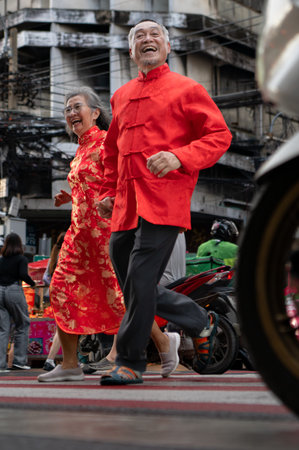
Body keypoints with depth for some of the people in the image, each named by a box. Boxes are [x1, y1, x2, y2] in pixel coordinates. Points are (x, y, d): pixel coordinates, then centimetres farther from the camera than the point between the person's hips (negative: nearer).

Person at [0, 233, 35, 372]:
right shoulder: (21, 259, 0)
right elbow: (23, 275, -13)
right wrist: (33, 283, 3)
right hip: (14, 291, -4)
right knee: (22, 325, 10)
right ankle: (19, 360, 5)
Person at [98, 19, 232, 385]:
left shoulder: (187, 90, 4)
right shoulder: (121, 96, 22)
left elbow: (219, 135, -3)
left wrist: (180, 158, -18)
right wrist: (108, 191, 21)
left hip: (163, 200, -7)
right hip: (125, 204, 7)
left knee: (140, 281, -14)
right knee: (134, 287, 7)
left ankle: (130, 364, -2)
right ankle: (202, 323, 26)